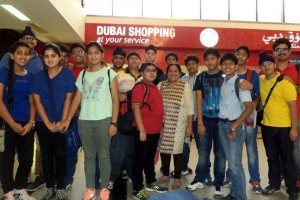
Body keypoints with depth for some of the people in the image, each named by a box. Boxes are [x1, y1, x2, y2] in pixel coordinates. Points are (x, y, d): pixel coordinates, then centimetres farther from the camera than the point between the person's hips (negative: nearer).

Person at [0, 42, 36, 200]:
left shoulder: (30, 77, 9)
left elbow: (32, 102, 10)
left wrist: (31, 122, -5)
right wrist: (13, 124, -14)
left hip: (26, 125, 4)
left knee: (27, 159, 9)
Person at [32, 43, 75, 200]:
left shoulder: (67, 73, -3)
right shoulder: (38, 76, 4)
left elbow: (68, 98, -5)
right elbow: (37, 101, 0)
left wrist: (63, 121, -10)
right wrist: (48, 123, -7)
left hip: (61, 122, -2)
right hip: (43, 123, 3)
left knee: (60, 154, 4)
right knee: (46, 155, 10)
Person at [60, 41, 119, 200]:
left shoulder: (110, 73, 1)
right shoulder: (82, 74, 11)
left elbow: (115, 99, -2)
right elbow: (77, 98, 10)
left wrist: (113, 123, -9)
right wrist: (68, 119, 1)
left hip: (103, 120, -3)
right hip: (84, 121, 3)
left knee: (104, 155, 5)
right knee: (89, 156, 10)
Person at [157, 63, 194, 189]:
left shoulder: (185, 86, -2)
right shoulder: (160, 85, 6)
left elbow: (190, 107, -4)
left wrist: (190, 126, -6)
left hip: (178, 124, -3)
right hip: (163, 124, 3)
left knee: (177, 150, 0)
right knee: (164, 149, 10)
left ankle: (177, 178, 17)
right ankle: (165, 174, 30)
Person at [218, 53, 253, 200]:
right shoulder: (222, 83, 8)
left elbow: (249, 107, -15)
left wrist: (234, 127, -16)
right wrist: (224, 123, 3)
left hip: (235, 125, -6)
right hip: (222, 124, 6)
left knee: (235, 163, -3)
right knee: (230, 161, 13)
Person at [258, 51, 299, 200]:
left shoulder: (285, 82, -13)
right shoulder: (260, 81, 2)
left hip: (284, 127, -5)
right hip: (267, 126, 5)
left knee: (287, 159, 6)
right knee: (272, 157, 16)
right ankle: (274, 184, 32)